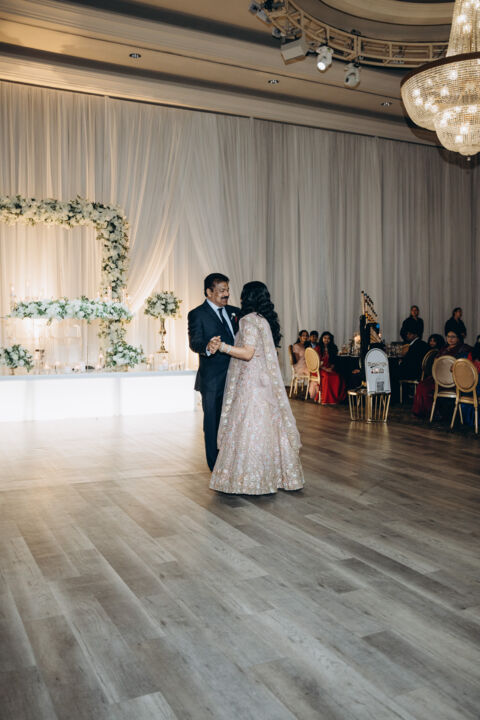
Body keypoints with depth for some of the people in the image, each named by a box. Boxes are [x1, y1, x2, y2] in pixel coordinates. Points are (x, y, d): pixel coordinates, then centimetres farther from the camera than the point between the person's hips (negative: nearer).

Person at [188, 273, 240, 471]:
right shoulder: (197, 314, -6)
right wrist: (207, 348, -42)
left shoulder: (235, 312, 12)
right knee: (213, 423, 6)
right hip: (213, 380, -5)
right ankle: (216, 466, 19)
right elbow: (194, 342, -20)